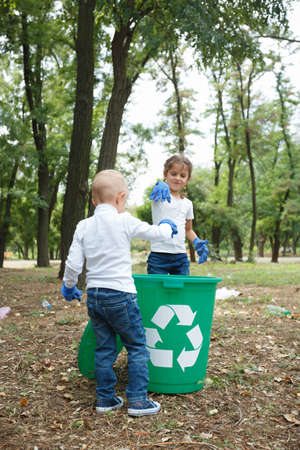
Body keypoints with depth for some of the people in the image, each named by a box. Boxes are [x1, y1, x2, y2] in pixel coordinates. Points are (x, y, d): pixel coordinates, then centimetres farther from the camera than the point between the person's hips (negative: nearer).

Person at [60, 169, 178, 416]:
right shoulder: (124, 222, -9)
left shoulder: (83, 226, 3)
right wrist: (167, 227, 25)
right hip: (120, 294, -5)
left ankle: (106, 398, 22)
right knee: (137, 346, 7)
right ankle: (138, 400, 8)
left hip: (93, 296, 5)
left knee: (104, 349, 14)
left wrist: (68, 286, 20)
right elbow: (156, 233, 3)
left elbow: (73, 262, 2)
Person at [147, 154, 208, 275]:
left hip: (181, 257, 4)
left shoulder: (187, 203, 13)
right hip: (159, 256, -4)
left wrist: (197, 241, 3)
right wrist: (160, 185, -51)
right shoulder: (161, 196, -1)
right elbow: (155, 191, -27)